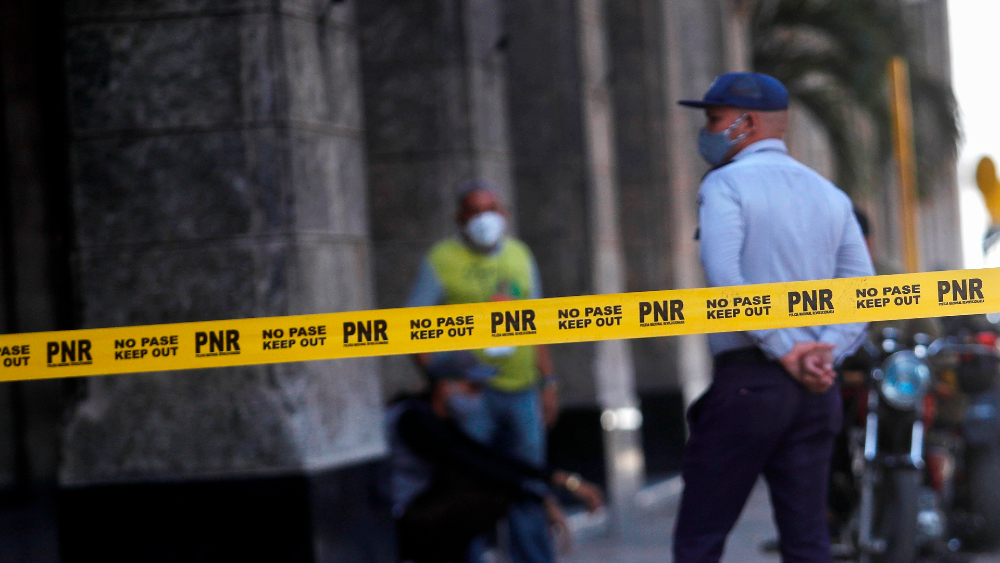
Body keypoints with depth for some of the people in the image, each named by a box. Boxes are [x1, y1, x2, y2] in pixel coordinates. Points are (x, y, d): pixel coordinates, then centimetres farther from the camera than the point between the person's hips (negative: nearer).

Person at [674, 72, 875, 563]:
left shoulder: (726, 185, -3)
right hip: (816, 391, 6)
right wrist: (825, 353, -4)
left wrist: (784, 350, -14)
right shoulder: (830, 195, 16)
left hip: (748, 380, -6)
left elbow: (725, 277, -17)